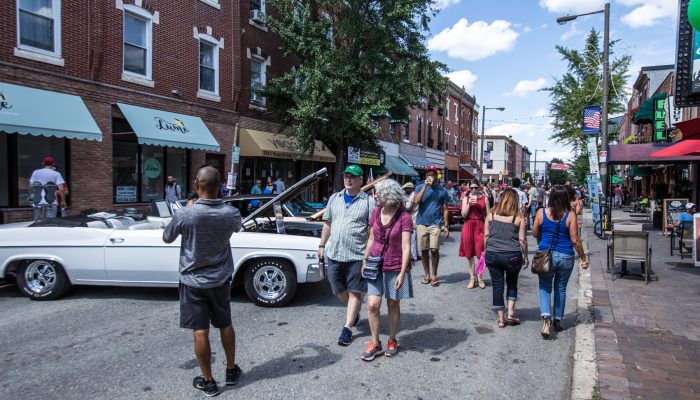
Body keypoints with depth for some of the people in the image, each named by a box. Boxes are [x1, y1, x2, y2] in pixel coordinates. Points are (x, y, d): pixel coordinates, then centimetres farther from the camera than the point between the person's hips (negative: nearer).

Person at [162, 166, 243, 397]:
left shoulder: (185, 215, -21)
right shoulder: (231, 213, -13)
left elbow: (167, 239, -1)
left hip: (193, 281, -3)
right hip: (221, 279, 3)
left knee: (200, 332, 7)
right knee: (225, 325, 19)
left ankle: (208, 382, 18)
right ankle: (231, 370, 33)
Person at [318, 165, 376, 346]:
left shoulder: (368, 201, -4)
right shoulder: (334, 198, 10)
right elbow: (327, 224, 16)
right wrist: (322, 245, 14)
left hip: (357, 255, -5)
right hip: (333, 253, 5)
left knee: (354, 292, 3)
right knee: (339, 290, 15)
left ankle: (347, 328, 13)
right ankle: (354, 311, 41)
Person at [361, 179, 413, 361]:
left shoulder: (404, 217, -14)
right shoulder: (376, 212, 1)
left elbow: (406, 247, -15)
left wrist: (402, 273, -19)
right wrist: (364, 262, 10)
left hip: (395, 268, -4)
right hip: (376, 266, 4)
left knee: (393, 305, 10)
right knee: (372, 305, -2)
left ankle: (392, 341, 29)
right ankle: (375, 344, 14)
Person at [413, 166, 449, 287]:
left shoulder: (442, 190, 3)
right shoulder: (420, 187, 2)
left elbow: (445, 209, 7)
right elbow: (416, 202, -15)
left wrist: (446, 226, 2)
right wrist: (425, 186, -16)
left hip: (435, 224, -1)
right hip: (421, 223, 1)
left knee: (434, 249, -10)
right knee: (424, 250, 8)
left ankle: (434, 275, 7)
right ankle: (427, 274, 21)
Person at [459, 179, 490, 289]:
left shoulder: (484, 199, 3)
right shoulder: (466, 198, 6)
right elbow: (463, 215, -1)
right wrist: (469, 203, -13)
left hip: (480, 226, -1)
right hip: (468, 226, 1)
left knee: (479, 253, -2)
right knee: (469, 253, 6)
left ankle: (479, 277, 11)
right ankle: (472, 277, 16)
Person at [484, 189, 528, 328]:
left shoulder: (491, 215, 1)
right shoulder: (519, 218, -5)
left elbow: (486, 235, 4)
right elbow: (522, 240, -3)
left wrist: (486, 251, 16)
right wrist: (526, 257, 8)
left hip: (492, 254, 1)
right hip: (513, 256, -1)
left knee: (497, 285, 9)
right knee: (512, 283, 21)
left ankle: (501, 319, 14)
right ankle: (511, 313, 16)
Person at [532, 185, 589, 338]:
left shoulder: (542, 213, -5)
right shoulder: (570, 215, -8)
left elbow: (535, 233, 6)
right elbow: (575, 240, -7)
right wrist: (583, 258, 4)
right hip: (565, 257, 0)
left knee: (545, 288, 8)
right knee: (561, 289, 16)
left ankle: (546, 318, -13)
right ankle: (558, 321, 27)